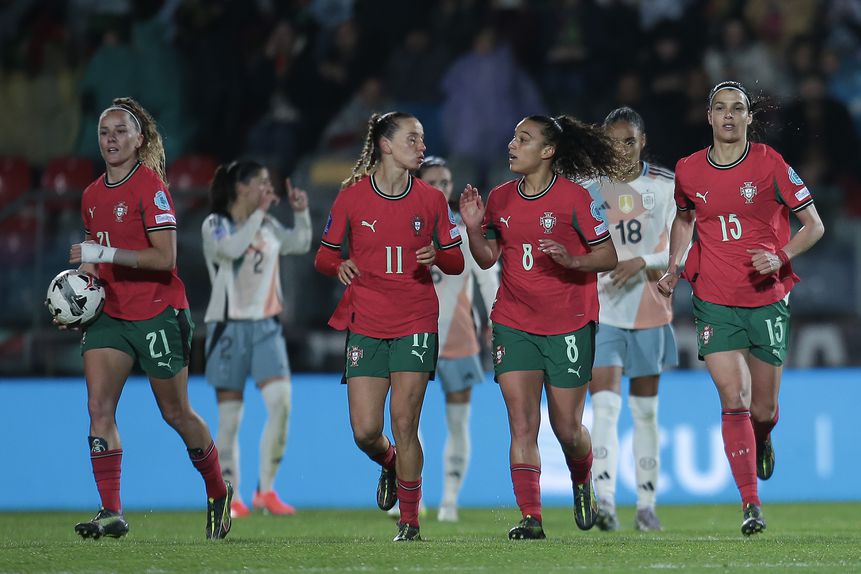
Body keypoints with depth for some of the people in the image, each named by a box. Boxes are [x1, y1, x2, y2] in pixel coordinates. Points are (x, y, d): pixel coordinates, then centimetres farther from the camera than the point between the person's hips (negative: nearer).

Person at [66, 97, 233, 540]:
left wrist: (105, 254, -25)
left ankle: (219, 492, 29)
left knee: (176, 413, 6)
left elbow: (164, 258, -20)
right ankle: (111, 512, -12)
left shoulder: (150, 187, -12)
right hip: (109, 315, 6)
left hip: (157, 313, -6)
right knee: (98, 408, -11)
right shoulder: (92, 195, 10)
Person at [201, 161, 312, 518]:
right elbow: (233, 248, -21)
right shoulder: (215, 225, -3)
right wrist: (258, 212, -16)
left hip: (265, 326, 4)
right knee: (229, 418, 0)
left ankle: (266, 491, -8)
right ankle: (231, 498, 9)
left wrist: (301, 211, 7)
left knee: (281, 401, -14)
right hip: (228, 326, -4)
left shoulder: (267, 225, 13)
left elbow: (301, 244, 21)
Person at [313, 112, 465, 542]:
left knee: (404, 423, -8)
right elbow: (324, 256, 7)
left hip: (416, 324, 0)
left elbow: (456, 262, 9)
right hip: (365, 324, 0)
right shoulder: (351, 197, 0)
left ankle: (410, 520, 3)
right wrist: (339, 266, -16)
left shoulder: (431, 199, 3)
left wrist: (437, 256, -14)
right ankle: (390, 464, 32)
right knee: (365, 431, -5)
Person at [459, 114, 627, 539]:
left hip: (568, 325, -3)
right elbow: (488, 258, 14)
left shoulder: (574, 197, -8)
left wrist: (572, 261, -23)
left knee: (567, 427, 3)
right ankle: (530, 517, -9)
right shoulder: (500, 198, 6)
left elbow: (609, 256, -6)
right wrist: (474, 229, -4)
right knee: (522, 422, -8)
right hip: (513, 323, 3)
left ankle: (582, 483, 36)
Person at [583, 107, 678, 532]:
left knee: (645, 410, 9)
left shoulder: (666, 187, 1)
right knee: (605, 404, -16)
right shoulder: (587, 189, 2)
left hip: (649, 310, 1)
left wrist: (642, 262, -17)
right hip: (600, 310, -1)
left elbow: (681, 251, -3)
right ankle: (604, 499, -24)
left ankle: (646, 504, 16)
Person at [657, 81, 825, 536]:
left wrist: (780, 257, -17)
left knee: (763, 408, 8)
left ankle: (762, 442, 46)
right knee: (734, 400, -12)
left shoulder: (770, 165, -5)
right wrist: (673, 267, 9)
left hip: (767, 299, -1)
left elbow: (814, 225, 0)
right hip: (714, 302, 1)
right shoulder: (688, 170, 3)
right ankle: (751, 505, -11)